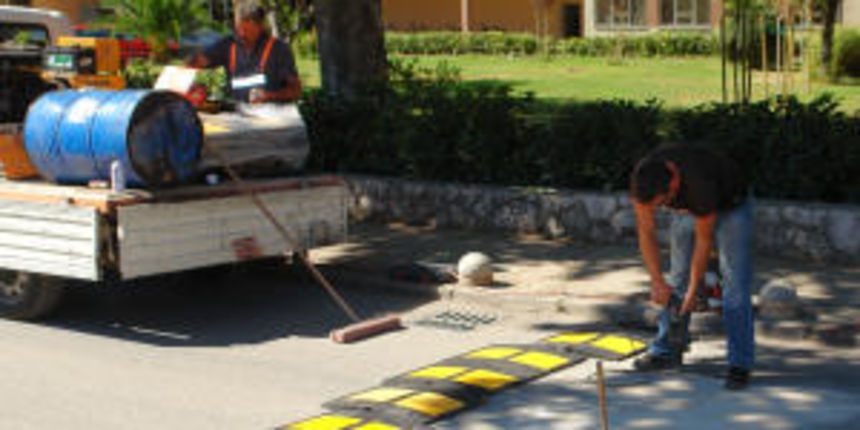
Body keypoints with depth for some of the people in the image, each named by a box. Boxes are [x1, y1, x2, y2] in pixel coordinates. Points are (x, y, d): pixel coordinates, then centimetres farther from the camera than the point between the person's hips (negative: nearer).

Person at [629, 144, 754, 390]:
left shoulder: (700, 184, -43)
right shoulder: (641, 181, -28)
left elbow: (703, 240, -29)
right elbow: (646, 233, -17)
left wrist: (693, 291, -20)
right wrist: (657, 281, -20)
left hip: (729, 208, -5)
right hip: (687, 210, 5)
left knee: (735, 284, -12)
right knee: (677, 279, 5)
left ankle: (740, 365, -9)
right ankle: (666, 350, 15)